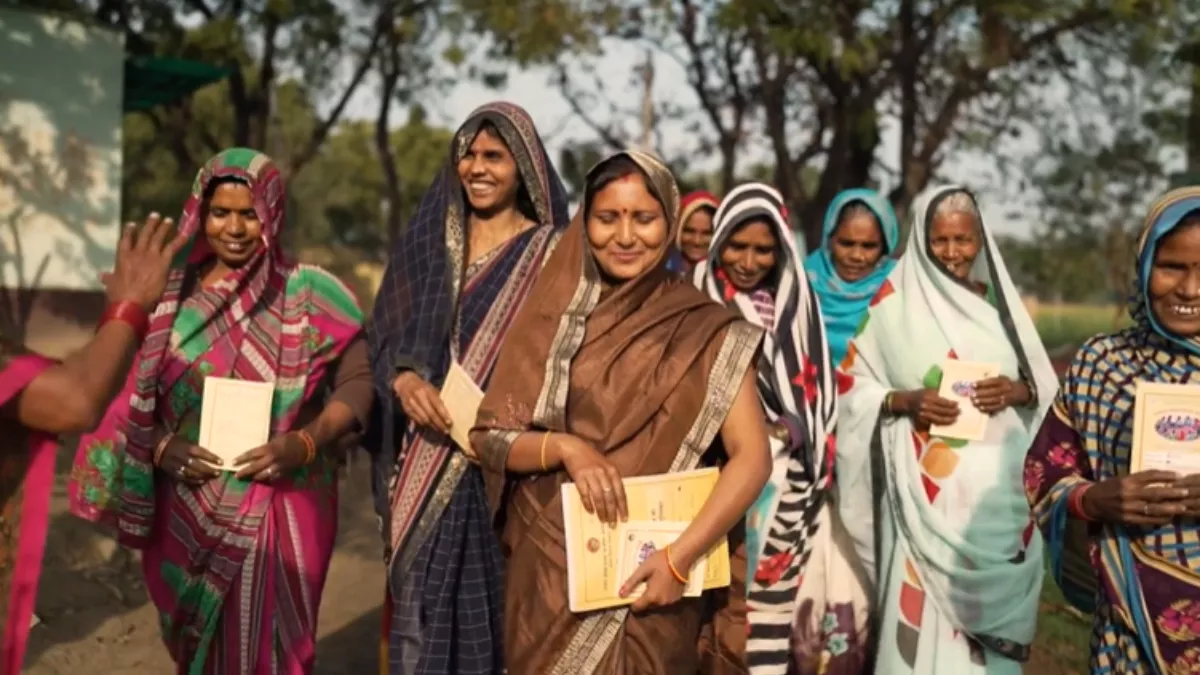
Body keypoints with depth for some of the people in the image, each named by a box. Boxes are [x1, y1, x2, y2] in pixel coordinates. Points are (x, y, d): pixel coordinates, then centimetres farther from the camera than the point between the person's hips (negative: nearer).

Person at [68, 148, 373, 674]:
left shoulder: (310, 294, -4)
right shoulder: (169, 294, 3)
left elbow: (358, 380, -5)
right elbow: (128, 398, 5)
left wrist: (306, 442, -20)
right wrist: (160, 448, -14)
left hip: (282, 509, -2)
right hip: (187, 510, 3)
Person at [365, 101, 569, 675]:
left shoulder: (551, 252, 1)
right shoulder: (427, 241, 11)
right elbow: (385, 337, 8)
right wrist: (404, 379, -14)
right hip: (427, 465, 3)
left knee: (502, 613, 2)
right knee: (424, 608, 2)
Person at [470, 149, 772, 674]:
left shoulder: (707, 334, -5)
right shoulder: (553, 314, 1)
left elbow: (752, 458, -11)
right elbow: (489, 436, 0)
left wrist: (680, 556, -21)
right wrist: (564, 447, -18)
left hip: (649, 573, -2)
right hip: (549, 569, 2)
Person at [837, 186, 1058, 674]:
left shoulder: (1000, 300, 10)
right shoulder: (895, 301, 1)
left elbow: (1047, 387, 12)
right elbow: (854, 385, 1)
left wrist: (1017, 391, -9)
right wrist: (904, 400, -16)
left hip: (997, 489, 3)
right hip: (926, 491, -3)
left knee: (994, 605, 6)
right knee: (923, 614, -4)